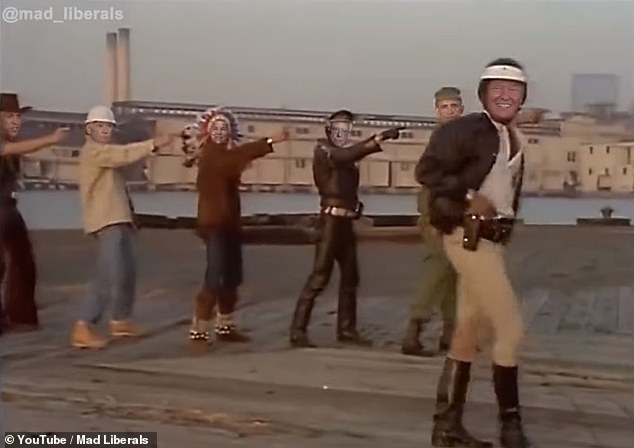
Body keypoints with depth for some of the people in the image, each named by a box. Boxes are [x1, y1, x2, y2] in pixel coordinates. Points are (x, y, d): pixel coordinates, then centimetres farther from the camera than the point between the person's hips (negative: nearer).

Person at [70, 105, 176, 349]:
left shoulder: (106, 152, 28)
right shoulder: (92, 151, -8)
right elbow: (125, 154, -22)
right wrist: (153, 144, -25)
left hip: (118, 220, 11)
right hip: (106, 222, -11)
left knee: (128, 271, 17)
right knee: (110, 275, -18)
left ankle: (120, 320, 31)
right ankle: (83, 328, -18)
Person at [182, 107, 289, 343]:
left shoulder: (223, 155, 18)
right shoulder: (210, 155, -12)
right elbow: (237, 155, -29)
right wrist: (270, 141, -37)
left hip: (229, 223, 9)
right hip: (214, 224, -9)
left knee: (232, 278, 13)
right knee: (215, 278, -14)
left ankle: (225, 326, 23)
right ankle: (198, 330, -8)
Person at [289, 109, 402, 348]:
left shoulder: (342, 153, 20)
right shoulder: (323, 151, -6)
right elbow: (349, 155, -24)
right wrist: (380, 138, -30)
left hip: (346, 220, 9)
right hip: (332, 219, -9)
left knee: (350, 277, 9)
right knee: (319, 276, -11)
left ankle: (346, 329, 16)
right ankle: (298, 330, -9)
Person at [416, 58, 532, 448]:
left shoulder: (516, 139, 14)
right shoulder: (467, 129, -12)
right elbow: (427, 170, -18)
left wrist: (506, 222, 14)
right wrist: (468, 197, -24)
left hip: (491, 240, 9)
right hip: (470, 238, -9)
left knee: (468, 331, 12)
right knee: (511, 328, -8)